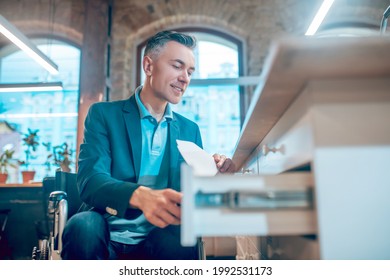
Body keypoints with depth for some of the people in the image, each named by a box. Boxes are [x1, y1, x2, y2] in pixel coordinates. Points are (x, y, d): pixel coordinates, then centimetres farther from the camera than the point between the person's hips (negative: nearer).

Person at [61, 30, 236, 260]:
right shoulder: (104, 114, 1)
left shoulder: (190, 130, 12)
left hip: (160, 238, 1)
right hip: (110, 234, 0)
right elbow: (90, 180, -13)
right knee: (83, 226, -33)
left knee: (181, 241, -32)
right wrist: (140, 195, -34)